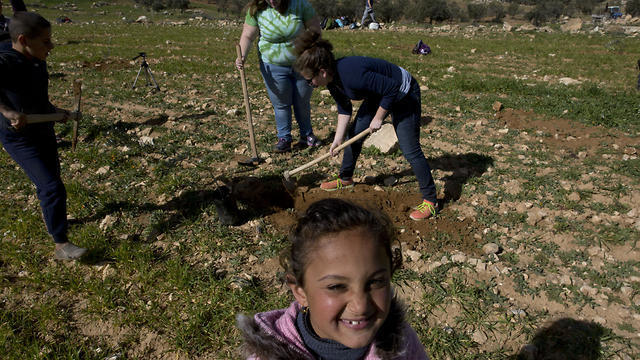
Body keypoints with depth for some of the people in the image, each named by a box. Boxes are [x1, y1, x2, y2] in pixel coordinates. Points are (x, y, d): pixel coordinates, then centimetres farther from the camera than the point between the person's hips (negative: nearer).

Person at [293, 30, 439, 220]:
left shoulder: (352, 74, -37)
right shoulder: (333, 80, -9)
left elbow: (392, 88, -32)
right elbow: (344, 109, 4)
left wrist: (378, 118, -21)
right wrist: (338, 139, 0)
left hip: (404, 95, -9)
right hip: (378, 96, 9)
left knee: (410, 149, -10)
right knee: (354, 133, 13)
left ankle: (430, 200, 1)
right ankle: (345, 179, 32)